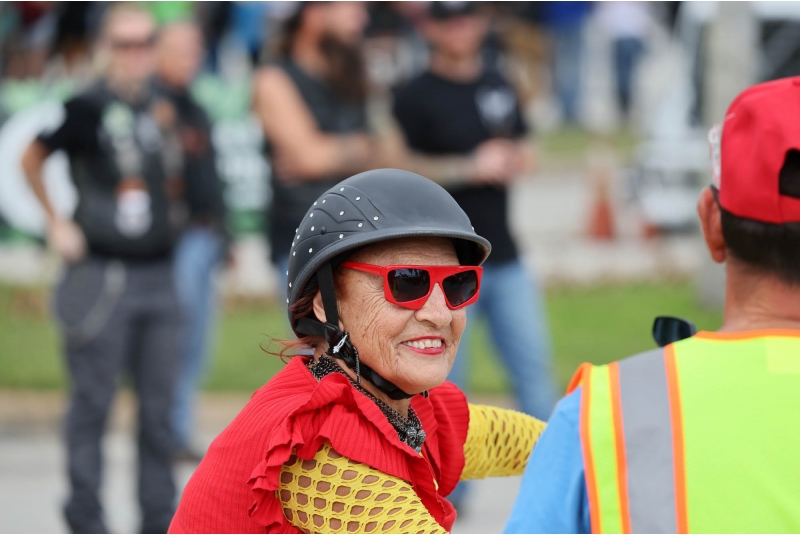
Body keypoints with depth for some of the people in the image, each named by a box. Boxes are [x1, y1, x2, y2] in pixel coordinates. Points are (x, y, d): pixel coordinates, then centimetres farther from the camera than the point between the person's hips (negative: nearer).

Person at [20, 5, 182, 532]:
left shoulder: (161, 108, 9)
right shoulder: (88, 108, -7)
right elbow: (31, 160, 6)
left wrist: (169, 137, 7)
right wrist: (56, 224, 3)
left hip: (158, 273, 5)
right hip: (102, 276, -5)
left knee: (158, 405, 7)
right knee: (93, 403, 0)